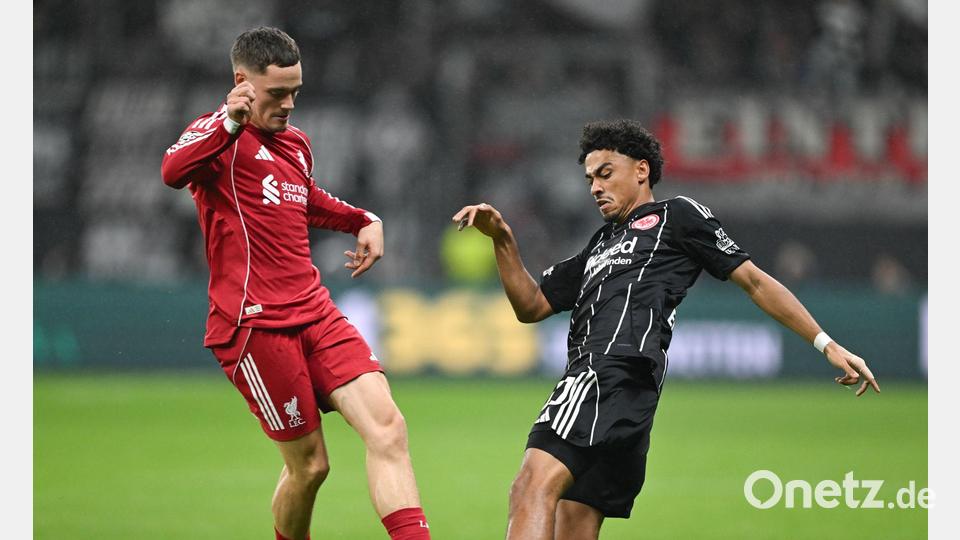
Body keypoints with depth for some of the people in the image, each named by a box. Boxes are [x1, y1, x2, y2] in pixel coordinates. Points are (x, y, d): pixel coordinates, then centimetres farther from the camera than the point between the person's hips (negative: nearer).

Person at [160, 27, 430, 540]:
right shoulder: (221, 136, -6)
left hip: (314, 312, 7)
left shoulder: (296, 143, 20)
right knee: (309, 463, -4)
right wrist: (230, 121, -45)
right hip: (254, 322, -7)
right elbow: (173, 171, -30)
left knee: (386, 426, -11)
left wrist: (362, 220, 31)